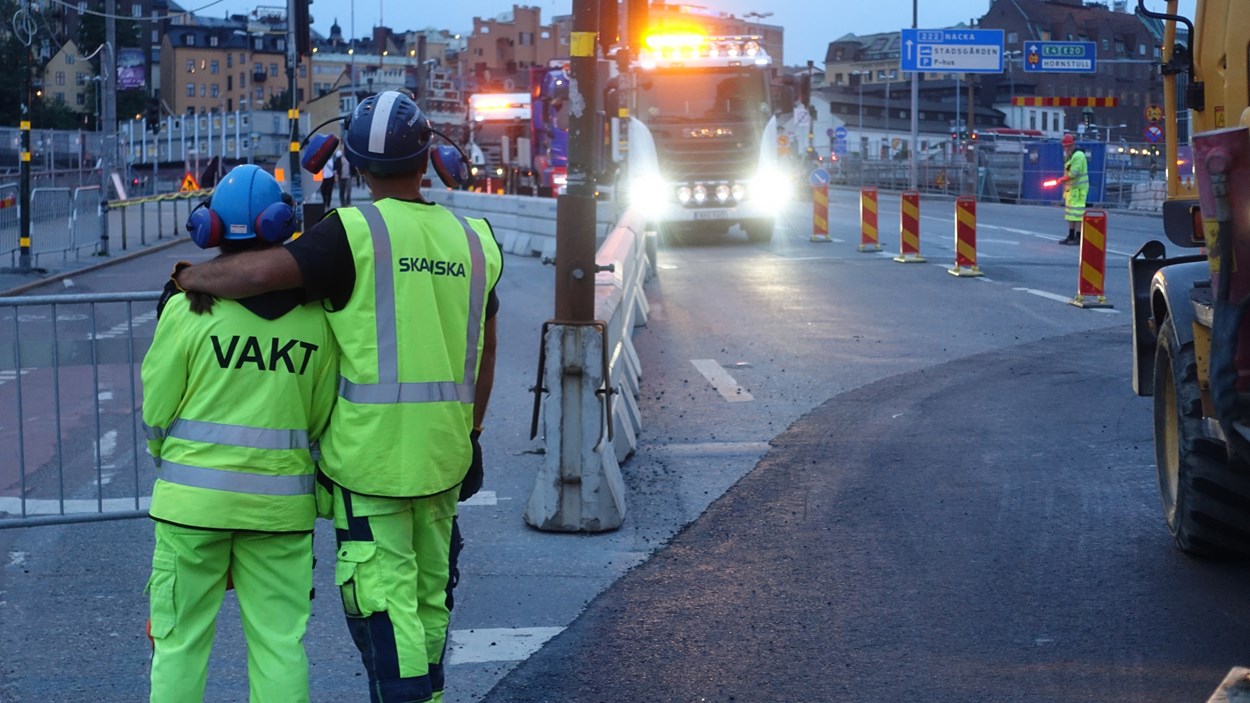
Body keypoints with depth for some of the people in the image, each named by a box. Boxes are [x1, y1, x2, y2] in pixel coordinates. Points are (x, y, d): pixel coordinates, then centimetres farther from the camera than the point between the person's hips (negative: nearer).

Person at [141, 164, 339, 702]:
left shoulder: (187, 309, -9)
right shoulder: (314, 317, -2)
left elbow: (156, 410, -2)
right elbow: (320, 420, 3)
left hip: (193, 500, -1)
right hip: (280, 505, 2)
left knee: (180, 642, 8)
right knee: (280, 644, 8)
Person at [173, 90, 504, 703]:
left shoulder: (356, 232, -12)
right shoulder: (470, 239, 8)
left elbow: (262, 272, -23)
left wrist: (191, 276, -5)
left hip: (372, 446, -6)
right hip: (445, 446, 6)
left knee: (382, 591, -5)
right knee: (430, 587, 17)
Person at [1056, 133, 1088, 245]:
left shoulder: (1078, 155, -13)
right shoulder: (1069, 156, 19)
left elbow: (1074, 173, -21)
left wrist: (1062, 179, -10)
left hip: (1078, 188, -10)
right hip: (1071, 188, 10)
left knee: (1077, 212, -11)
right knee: (1070, 212, 13)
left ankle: (1078, 237, -11)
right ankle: (1071, 236, 19)